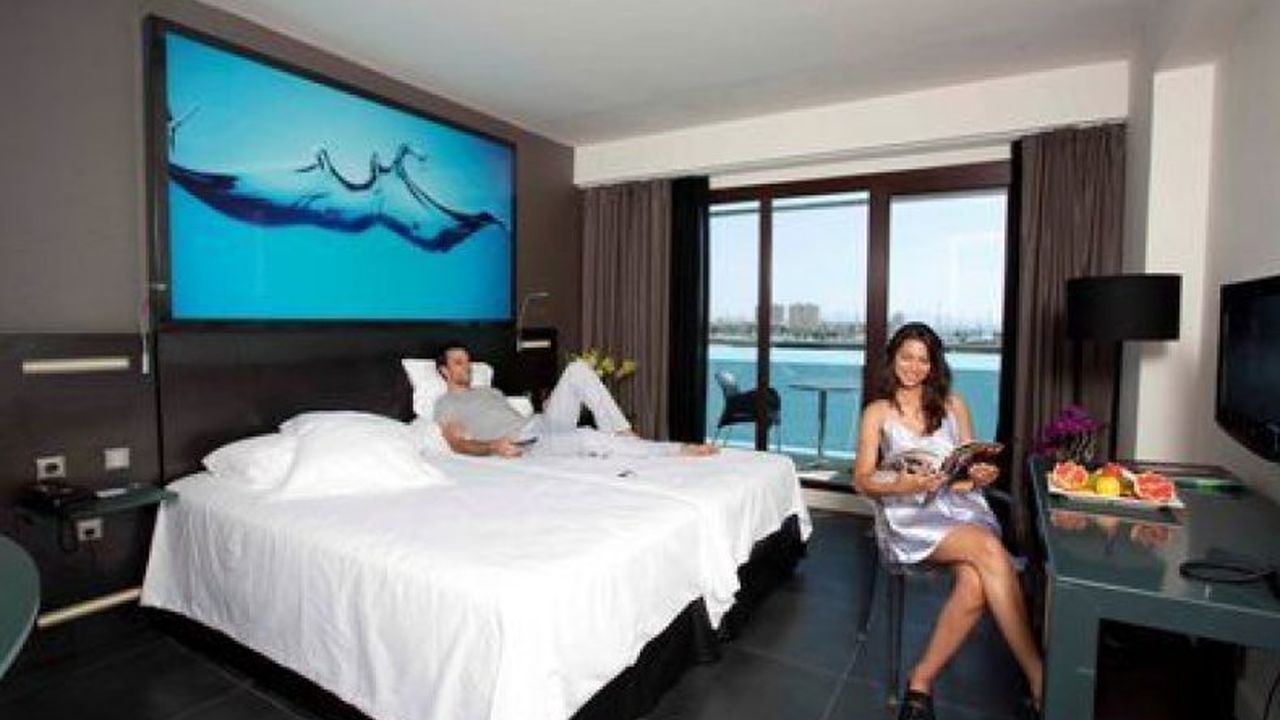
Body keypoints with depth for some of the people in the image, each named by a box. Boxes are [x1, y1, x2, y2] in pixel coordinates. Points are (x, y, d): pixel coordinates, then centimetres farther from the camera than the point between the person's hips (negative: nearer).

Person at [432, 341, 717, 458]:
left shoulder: (490, 391, 33)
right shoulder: (445, 404, 10)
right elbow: (457, 443, -6)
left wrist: (546, 405, 12)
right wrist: (493, 446, -25)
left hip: (543, 424, 8)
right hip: (525, 447, -7)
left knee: (577, 368, -11)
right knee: (590, 438, -35)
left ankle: (622, 433, -18)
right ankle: (679, 450, -28)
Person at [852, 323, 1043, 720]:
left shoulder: (953, 404, 17)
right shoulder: (877, 412, 10)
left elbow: (974, 465, 17)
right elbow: (862, 479, 4)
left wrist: (983, 475, -8)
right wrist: (902, 486, -16)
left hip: (963, 505, 3)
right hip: (913, 514, -2)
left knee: (975, 586, -30)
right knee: (990, 550, -31)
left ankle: (921, 681, -15)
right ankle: (1039, 679, -20)